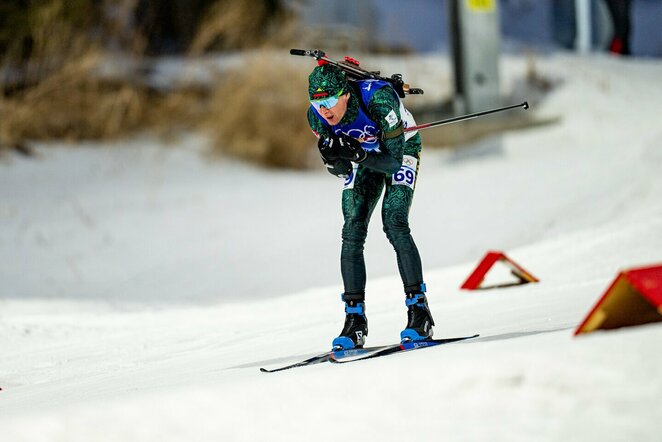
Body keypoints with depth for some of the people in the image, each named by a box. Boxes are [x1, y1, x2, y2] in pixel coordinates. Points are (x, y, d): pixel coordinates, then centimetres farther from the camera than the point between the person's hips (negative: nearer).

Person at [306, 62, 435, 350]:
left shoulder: (378, 100, -39)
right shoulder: (317, 116, -24)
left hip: (400, 148, -4)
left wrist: (356, 154, -48)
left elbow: (393, 161, -35)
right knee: (352, 233, -11)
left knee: (394, 223, -22)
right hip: (362, 157, 4)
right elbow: (340, 171, -14)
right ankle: (355, 323, -9)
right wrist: (334, 158, -37)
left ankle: (420, 313, -16)